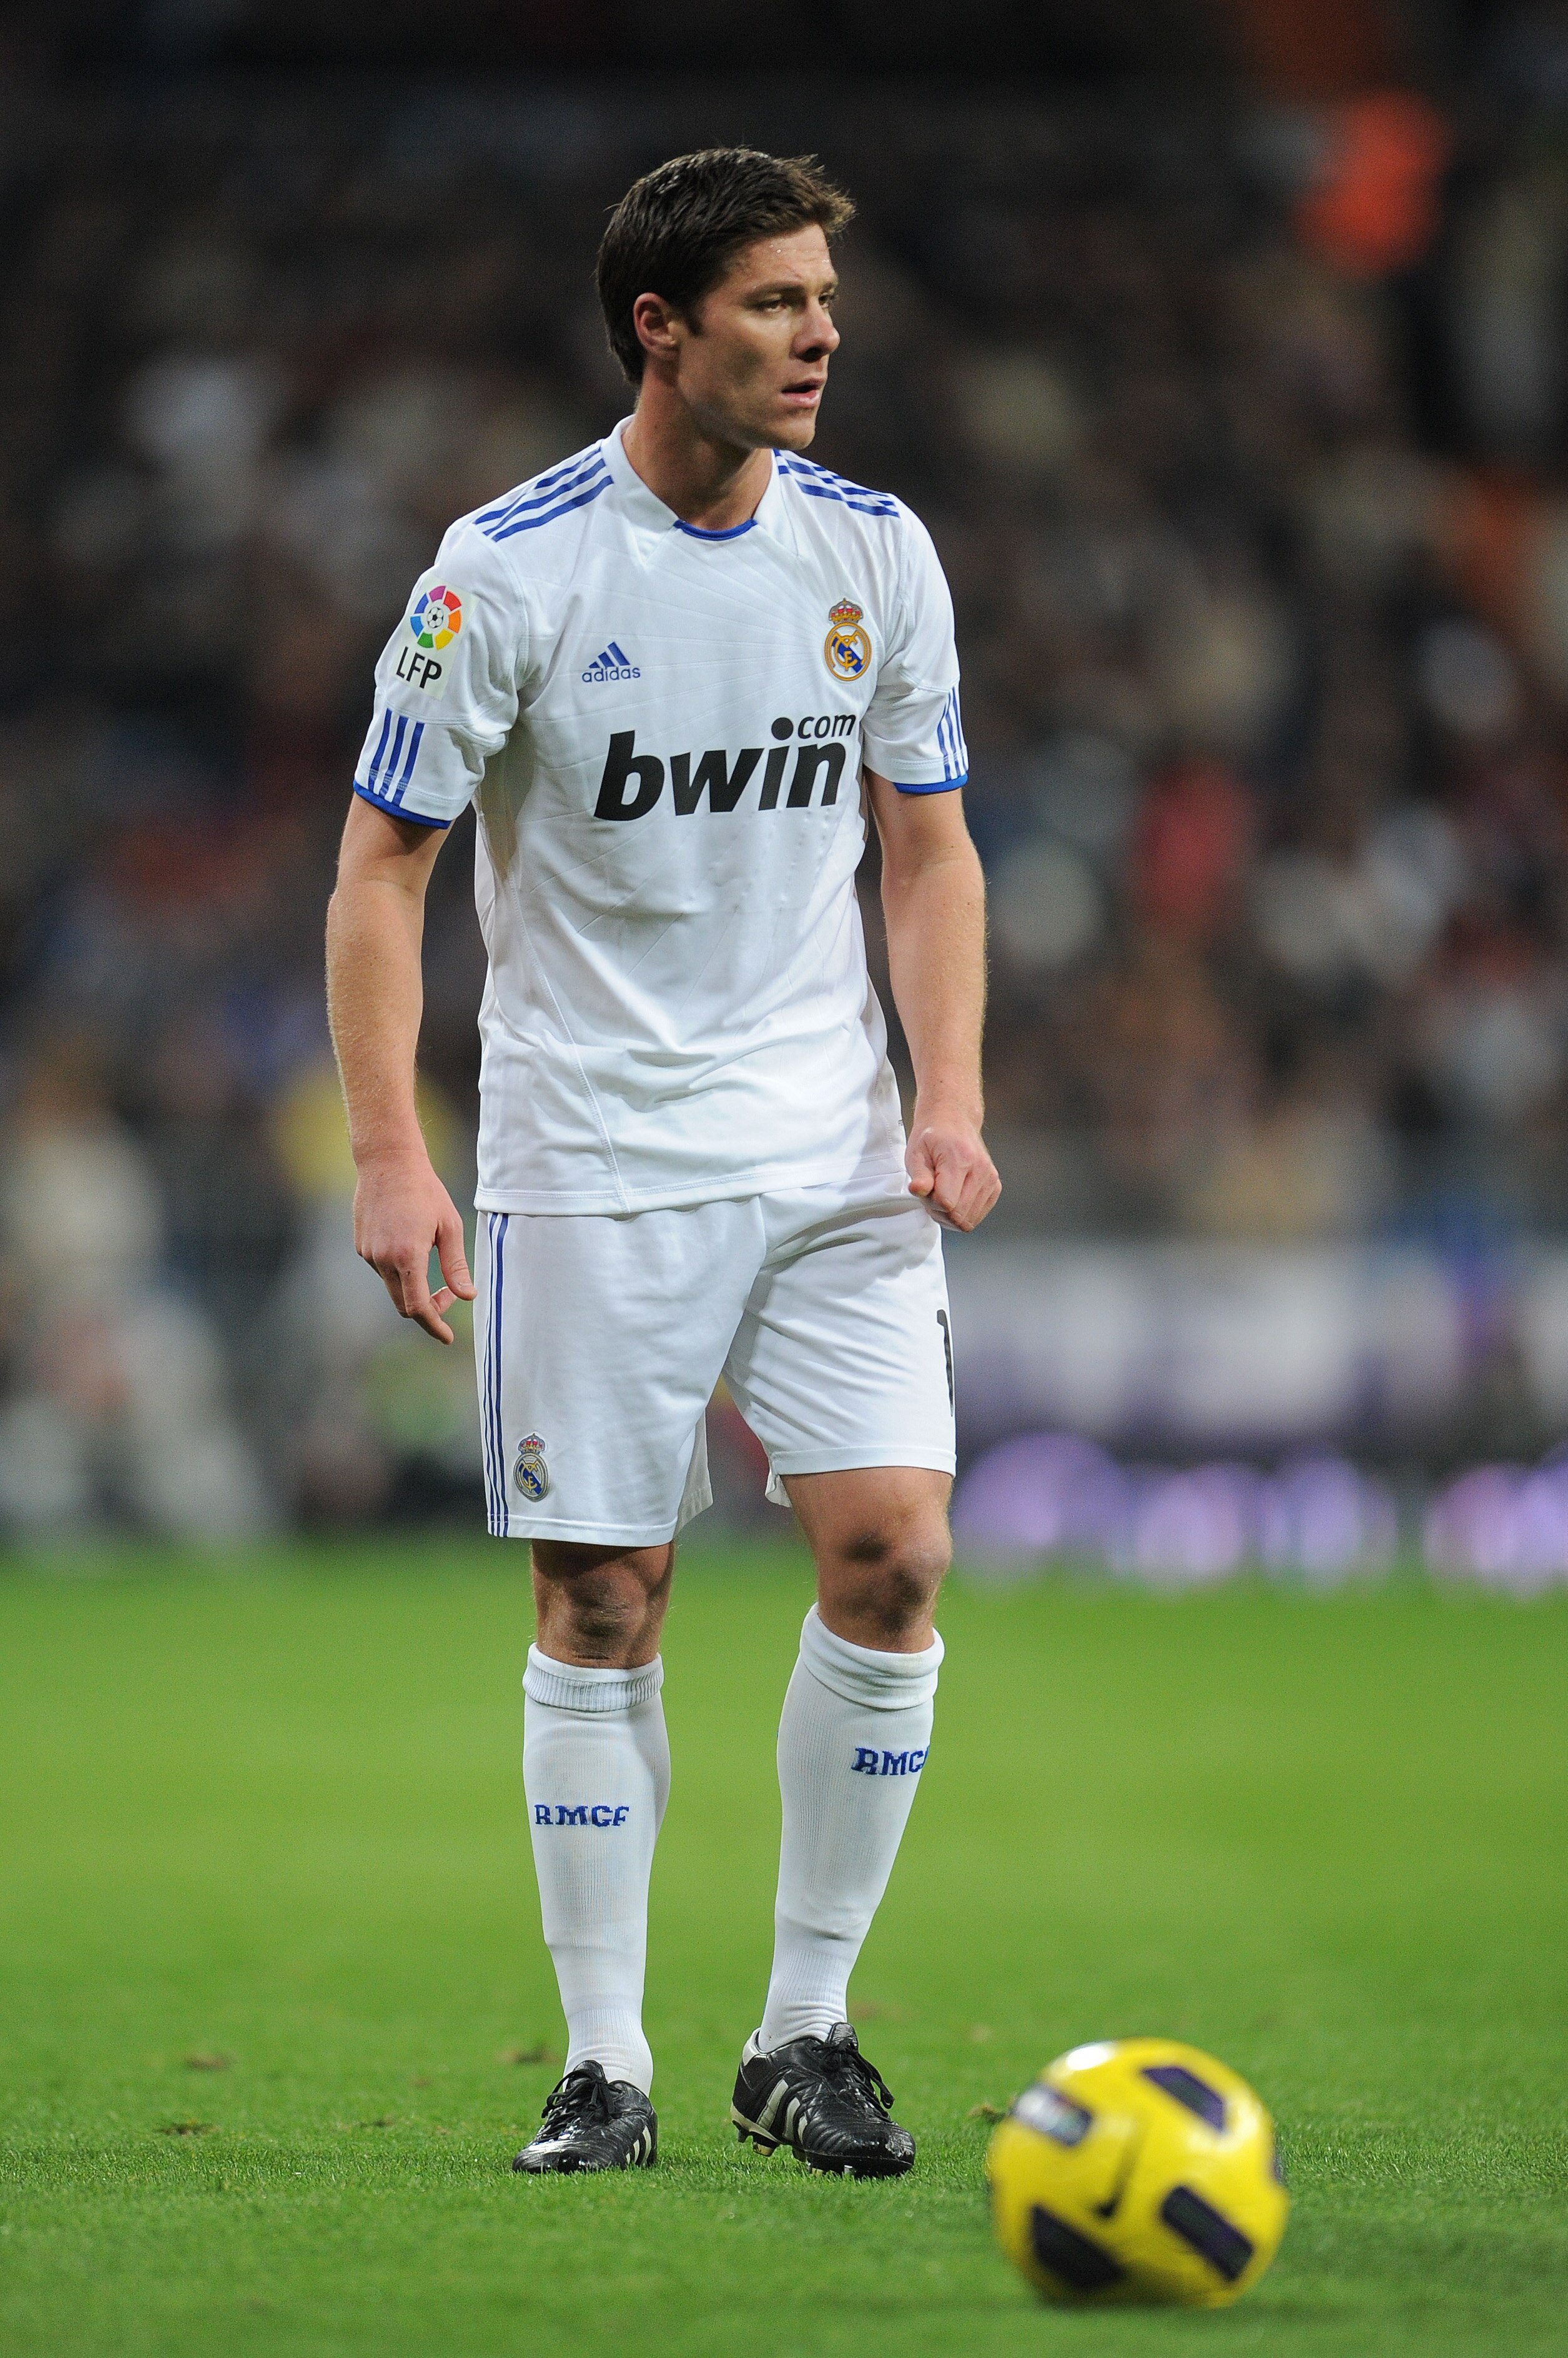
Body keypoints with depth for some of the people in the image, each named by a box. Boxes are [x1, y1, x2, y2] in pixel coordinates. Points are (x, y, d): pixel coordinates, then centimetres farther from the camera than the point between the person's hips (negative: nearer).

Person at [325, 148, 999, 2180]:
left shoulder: (874, 551, 4)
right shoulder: (508, 568, -9)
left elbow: (929, 850, 12)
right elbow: (381, 868, -5)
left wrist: (949, 1094, -2)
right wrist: (389, 1154, -14)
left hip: (831, 1154, 3)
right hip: (593, 1159, -3)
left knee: (892, 1551, -9)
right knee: (599, 1607, -2)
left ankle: (806, 2035, 4)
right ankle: (604, 2067, 9)